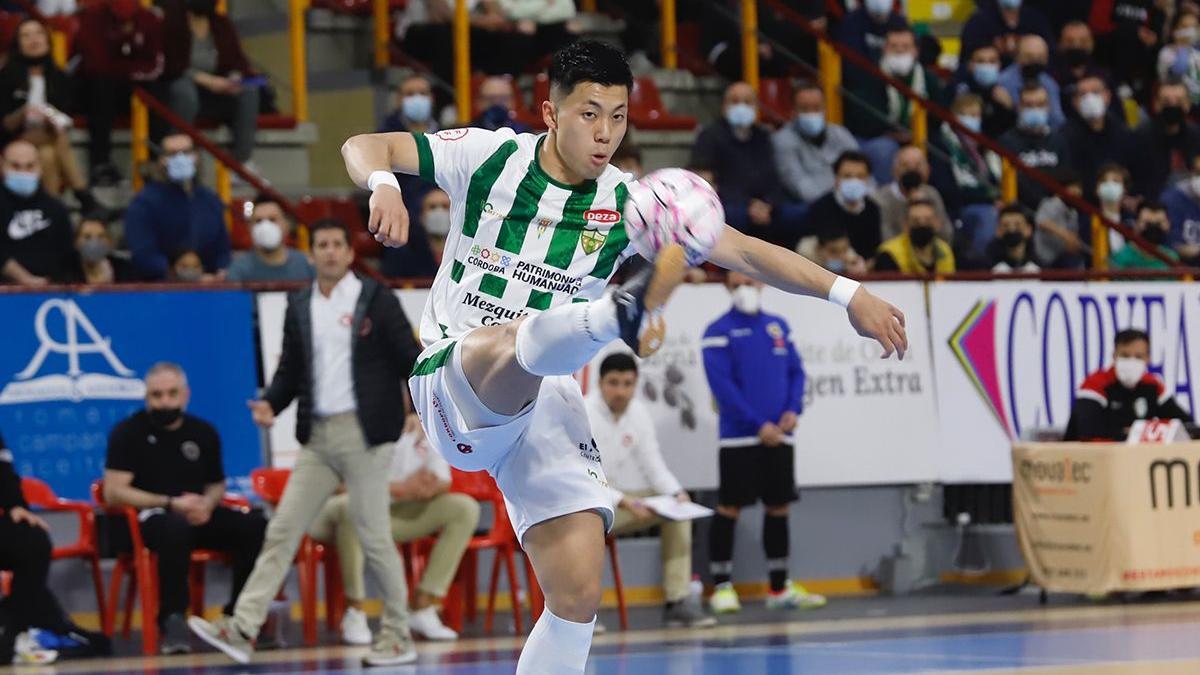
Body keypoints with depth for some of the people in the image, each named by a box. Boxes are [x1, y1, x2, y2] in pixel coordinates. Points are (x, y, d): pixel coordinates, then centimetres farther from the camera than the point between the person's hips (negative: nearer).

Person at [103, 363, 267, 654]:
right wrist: (172, 504, -15)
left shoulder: (204, 433, 15)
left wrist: (207, 504, -4)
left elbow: (217, 486, 23)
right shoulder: (128, 432, 1)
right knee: (175, 529, -41)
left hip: (198, 515, 5)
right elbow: (114, 493, -8)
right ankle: (172, 620, -32)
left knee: (255, 527, -21)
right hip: (150, 517, -5)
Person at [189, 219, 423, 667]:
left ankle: (398, 636, 12)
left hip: (363, 432, -5)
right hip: (317, 436, 5)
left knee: (374, 537, -1)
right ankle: (242, 631, -3)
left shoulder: (376, 299, -1)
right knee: (282, 532, 0)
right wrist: (270, 403, -4)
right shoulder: (299, 306, 11)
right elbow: (291, 370, 14)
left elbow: (409, 358, -3)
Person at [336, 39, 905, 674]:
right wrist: (384, 186, -22)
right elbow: (364, 147, 1)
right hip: (452, 379, -4)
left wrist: (846, 293, -12)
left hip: (544, 398, 4)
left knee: (578, 593, -8)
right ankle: (620, 314, -74)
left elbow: (746, 251, -3)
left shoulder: (627, 204, 2)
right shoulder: (490, 156, -1)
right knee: (522, 340, -40)